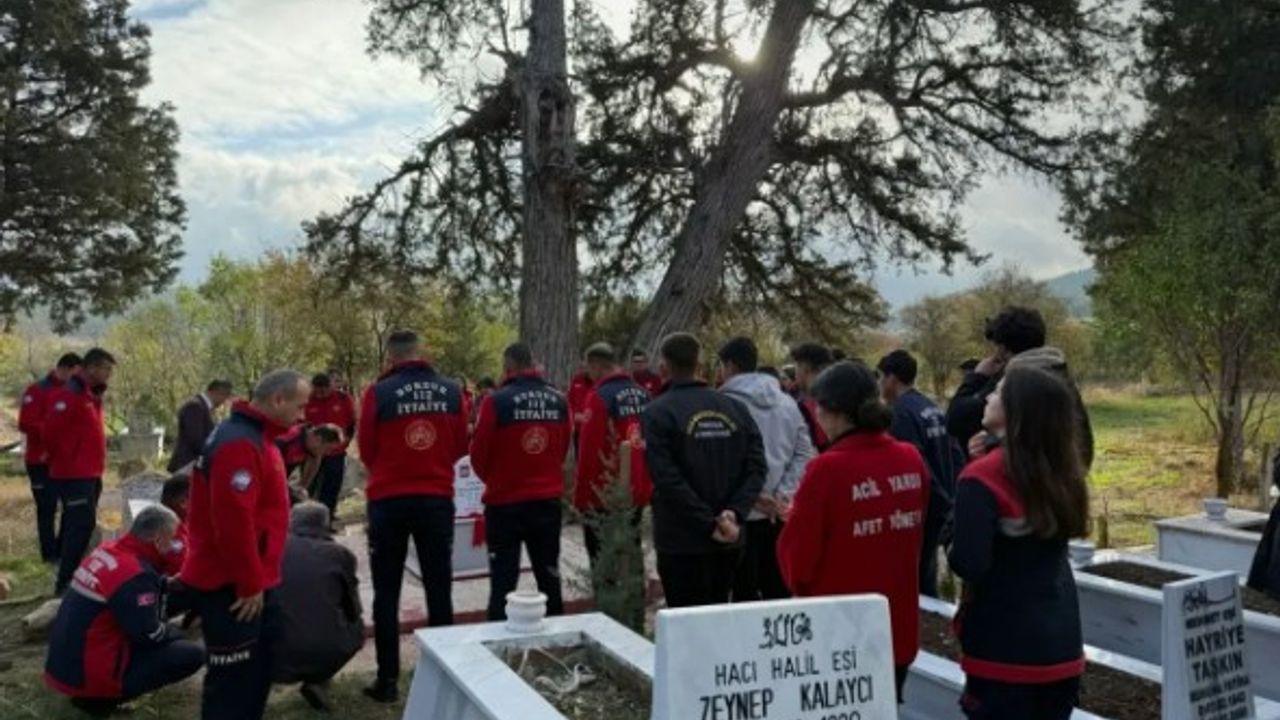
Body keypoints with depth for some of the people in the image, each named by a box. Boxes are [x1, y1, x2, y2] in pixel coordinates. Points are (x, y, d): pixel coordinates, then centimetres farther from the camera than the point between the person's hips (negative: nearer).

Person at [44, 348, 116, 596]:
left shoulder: (91, 396, 15)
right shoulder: (68, 395, -16)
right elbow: (51, 433, -21)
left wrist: (95, 466, 15)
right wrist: (68, 462, -12)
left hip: (89, 474, 10)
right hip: (74, 476, -10)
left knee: (77, 526, 14)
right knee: (81, 526, -11)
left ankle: (69, 578, 23)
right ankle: (65, 583, -6)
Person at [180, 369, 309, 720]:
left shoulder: (255, 438, 12)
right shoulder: (239, 444, -23)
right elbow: (233, 522, -28)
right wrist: (249, 584, -20)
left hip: (253, 583, 10)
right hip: (232, 588, -10)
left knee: (258, 668, 20)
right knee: (233, 677, 0)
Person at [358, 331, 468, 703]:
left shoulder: (379, 393, -10)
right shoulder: (451, 391, -3)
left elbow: (366, 451, 1)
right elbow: (460, 447, 7)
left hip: (389, 500, -2)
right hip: (437, 498, 2)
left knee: (387, 593, 9)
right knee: (439, 588, 12)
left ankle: (388, 679, 12)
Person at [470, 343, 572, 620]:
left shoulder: (497, 402, -14)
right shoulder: (559, 401, 0)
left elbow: (479, 455, -6)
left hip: (506, 502, -4)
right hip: (548, 500, 4)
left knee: (503, 582, 4)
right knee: (549, 578, 17)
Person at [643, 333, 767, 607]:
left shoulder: (658, 413, -9)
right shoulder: (735, 408, 6)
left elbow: (668, 478, -18)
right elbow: (757, 467, -2)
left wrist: (709, 523, -15)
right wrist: (735, 513, -9)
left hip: (681, 541, -5)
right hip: (728, 541, 5)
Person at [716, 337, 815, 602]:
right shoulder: (788, 403, 8)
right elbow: (804, 453, 5)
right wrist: (784, 494, 0)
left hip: (743, 512, -5)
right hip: (780, 514, 6)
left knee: (745, 592, 4)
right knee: (778, 588, 15)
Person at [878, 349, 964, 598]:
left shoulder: (902, 413, -16)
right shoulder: (934, 409, 12)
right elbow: (956, 456, 14)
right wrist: (948, 492, 18)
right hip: (940, 502, 9)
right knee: (925, 572, 18)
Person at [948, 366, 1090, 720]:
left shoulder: (984, 478, -19)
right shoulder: (1062, 472, 2)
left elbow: (968, 564, -25)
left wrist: (953, 546, -3)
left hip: (1003, 647, -6)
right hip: (1061, 642, 6)